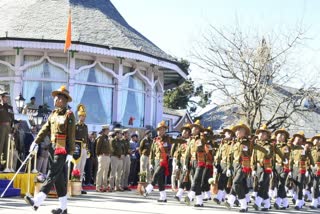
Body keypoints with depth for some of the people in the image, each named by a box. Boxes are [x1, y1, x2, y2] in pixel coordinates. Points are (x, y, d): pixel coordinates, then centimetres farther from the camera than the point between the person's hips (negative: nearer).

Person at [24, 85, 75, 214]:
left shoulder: (69, 115, -6)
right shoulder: (53, 114, 15)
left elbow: (71, 136, -10)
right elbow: (45, 129, 9)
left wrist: (70, 153, -14)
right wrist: (36, 142, -3)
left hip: (62, 150, -7)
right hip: (53, 149, 7)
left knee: (52, 175, -11)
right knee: (59, 178, 9)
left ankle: (37, 202, -19)